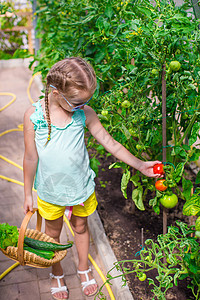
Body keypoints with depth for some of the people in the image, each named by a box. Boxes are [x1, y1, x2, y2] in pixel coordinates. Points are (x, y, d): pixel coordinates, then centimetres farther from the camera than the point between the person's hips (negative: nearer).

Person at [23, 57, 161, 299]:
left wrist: (139, 165, -7)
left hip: (81, 187, 1)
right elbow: (31, 157, -10)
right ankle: (57, 273, 48)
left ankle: (84, 269, 49)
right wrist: (28, 193, -1)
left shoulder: (84, 113, -16)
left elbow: (110, 143, -7)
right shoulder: (33, 115, -19)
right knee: (53, 232, 21)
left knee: (80, 227, 22)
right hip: (50, 190, -1)